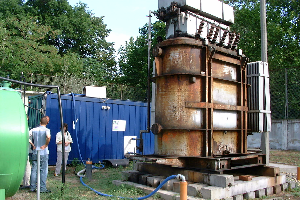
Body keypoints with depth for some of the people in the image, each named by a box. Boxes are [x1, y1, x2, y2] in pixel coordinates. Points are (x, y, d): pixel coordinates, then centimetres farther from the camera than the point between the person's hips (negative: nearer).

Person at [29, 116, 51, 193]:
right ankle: (42, 188, 5)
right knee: (43, 171, 3)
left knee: (34, 170, 10)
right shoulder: (46, 130, -8)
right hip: (43, 153, -4)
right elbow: (48, 137, -29)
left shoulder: (34, 129, 5)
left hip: (35, 153, 4)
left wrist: (32, 145, 1)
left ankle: (32, 187, 16)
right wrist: (46, 145, -14)